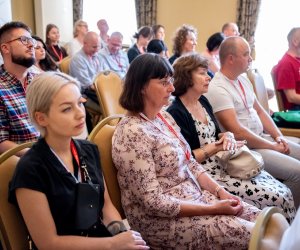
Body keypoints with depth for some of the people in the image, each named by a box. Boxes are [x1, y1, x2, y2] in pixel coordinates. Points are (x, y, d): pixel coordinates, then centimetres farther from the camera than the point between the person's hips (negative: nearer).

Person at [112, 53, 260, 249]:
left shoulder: (164, 117, 5)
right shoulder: (132, 133, -22)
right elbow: (153, 202, -23)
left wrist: (220, 192, -4)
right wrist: (213, 209, -20)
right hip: (161, 219, -8)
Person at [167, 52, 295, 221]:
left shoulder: (203, 101, 11)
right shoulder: (176, 113, -15)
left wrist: (227, 136, -3)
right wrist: (216, 147, -14)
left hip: (224, 165, 8)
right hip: (208, 175, -8)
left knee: (284, 191, -1)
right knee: (278, 198, -12)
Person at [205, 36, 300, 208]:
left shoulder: (243, 80, 11)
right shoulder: (218, 88, -18)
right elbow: (237, 132, -23)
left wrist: (279, 137, 3)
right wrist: (272, 146, -14)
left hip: (263, 137, 10)